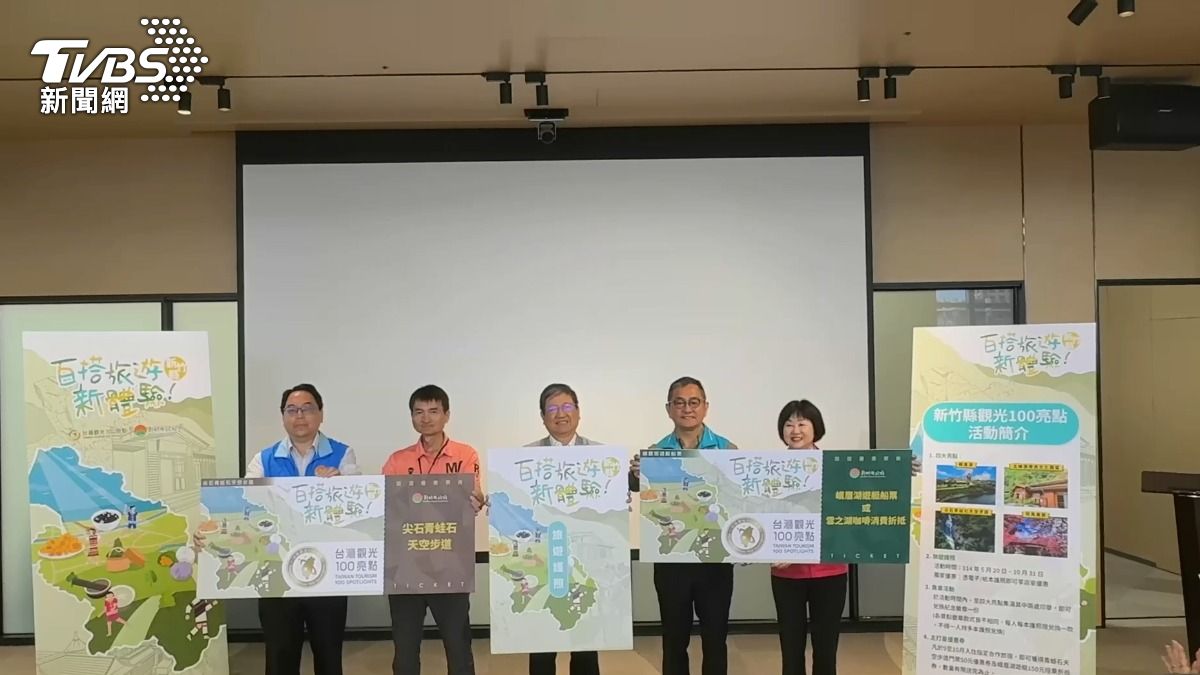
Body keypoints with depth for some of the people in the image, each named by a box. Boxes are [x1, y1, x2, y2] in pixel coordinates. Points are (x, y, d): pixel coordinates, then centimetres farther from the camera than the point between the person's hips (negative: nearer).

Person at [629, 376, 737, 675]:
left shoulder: (727, 450, -2)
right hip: (671, 558, 1)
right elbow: (637, 487, -12)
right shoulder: (655, 452, 1)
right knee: (674, 638, 12)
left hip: (715, 556, 0)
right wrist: (635, 475, -36)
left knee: (715, 638, 10)